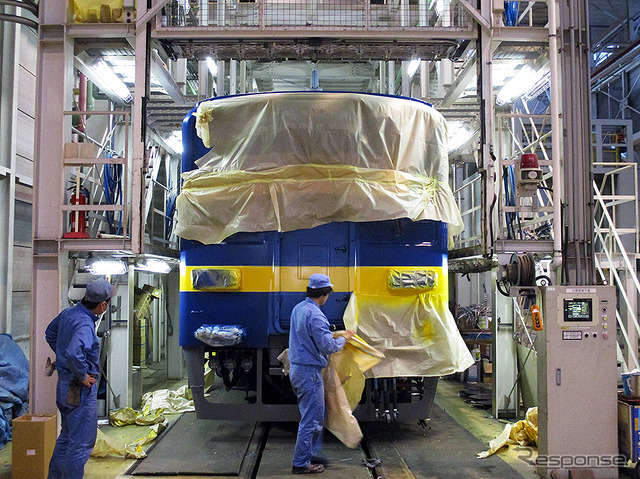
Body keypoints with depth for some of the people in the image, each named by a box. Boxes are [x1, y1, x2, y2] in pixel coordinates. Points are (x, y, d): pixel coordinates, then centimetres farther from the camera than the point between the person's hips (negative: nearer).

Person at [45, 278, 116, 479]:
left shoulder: (68, 313, 4)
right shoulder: (85, 325, -25)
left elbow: (50, 333, 23)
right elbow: (74, 354, -39)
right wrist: (82, 375, -24)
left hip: (64, 385, 10)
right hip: (80, 388, -10)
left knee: (67, 436, 23)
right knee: (82, 441, 0)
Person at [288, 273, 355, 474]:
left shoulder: (298, 308, 9)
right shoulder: (315, 315, -21)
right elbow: (327, 346, -22)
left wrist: (332, 336, 21)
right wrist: (343, 338, -4)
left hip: (296, 369, 10)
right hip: (309, 372, -10)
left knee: (316, 415, 20)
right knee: (310, 418, 0)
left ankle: (312, 454, 29)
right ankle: (301, 463, 7)